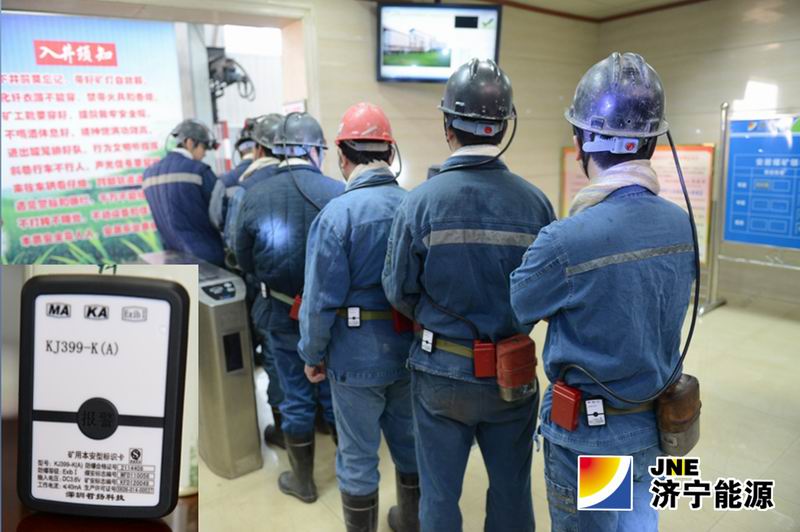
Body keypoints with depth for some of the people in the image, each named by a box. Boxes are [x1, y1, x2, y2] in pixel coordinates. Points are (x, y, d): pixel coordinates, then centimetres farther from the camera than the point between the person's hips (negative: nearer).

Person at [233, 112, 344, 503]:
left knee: (296, 399, 16)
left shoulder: (255, 196, -12)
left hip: (283, 316, 1)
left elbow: (244, 261, -2)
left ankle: (303, 481, 33)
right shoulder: (339, 192, -17)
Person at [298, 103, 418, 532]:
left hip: (357, 355, -5)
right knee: (408, 442, 23)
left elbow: (321, 299, -16)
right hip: (409, 351, 5)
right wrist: (419, 336, 14)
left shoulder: (338, 213, -16)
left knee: (357, 456, 12)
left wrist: (312, 354, -1)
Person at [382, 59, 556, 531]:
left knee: (440, 494, 19)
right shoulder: (535, 202, -11)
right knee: (511, 491, 22)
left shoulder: (421, 201, -15)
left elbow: (399, 291, -8)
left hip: (442, 370, -1)